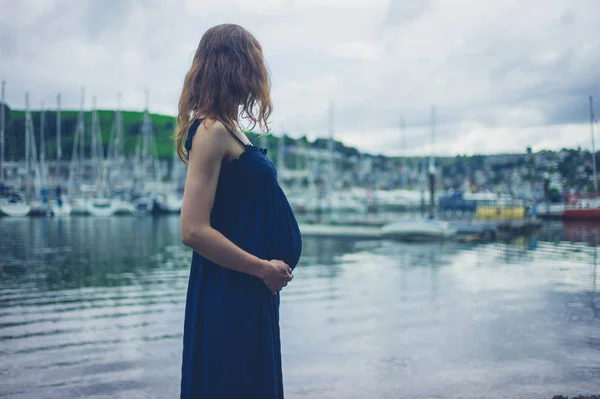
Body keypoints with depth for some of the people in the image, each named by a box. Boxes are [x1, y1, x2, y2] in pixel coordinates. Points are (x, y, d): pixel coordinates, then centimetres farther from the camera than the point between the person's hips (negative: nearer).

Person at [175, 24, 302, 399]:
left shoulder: (229, 129, 13)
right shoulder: (211, 131, -16)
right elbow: (194, 230, -22)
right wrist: (263, 268, -16)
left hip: (252, 292, 9)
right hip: (230, 294, -9)